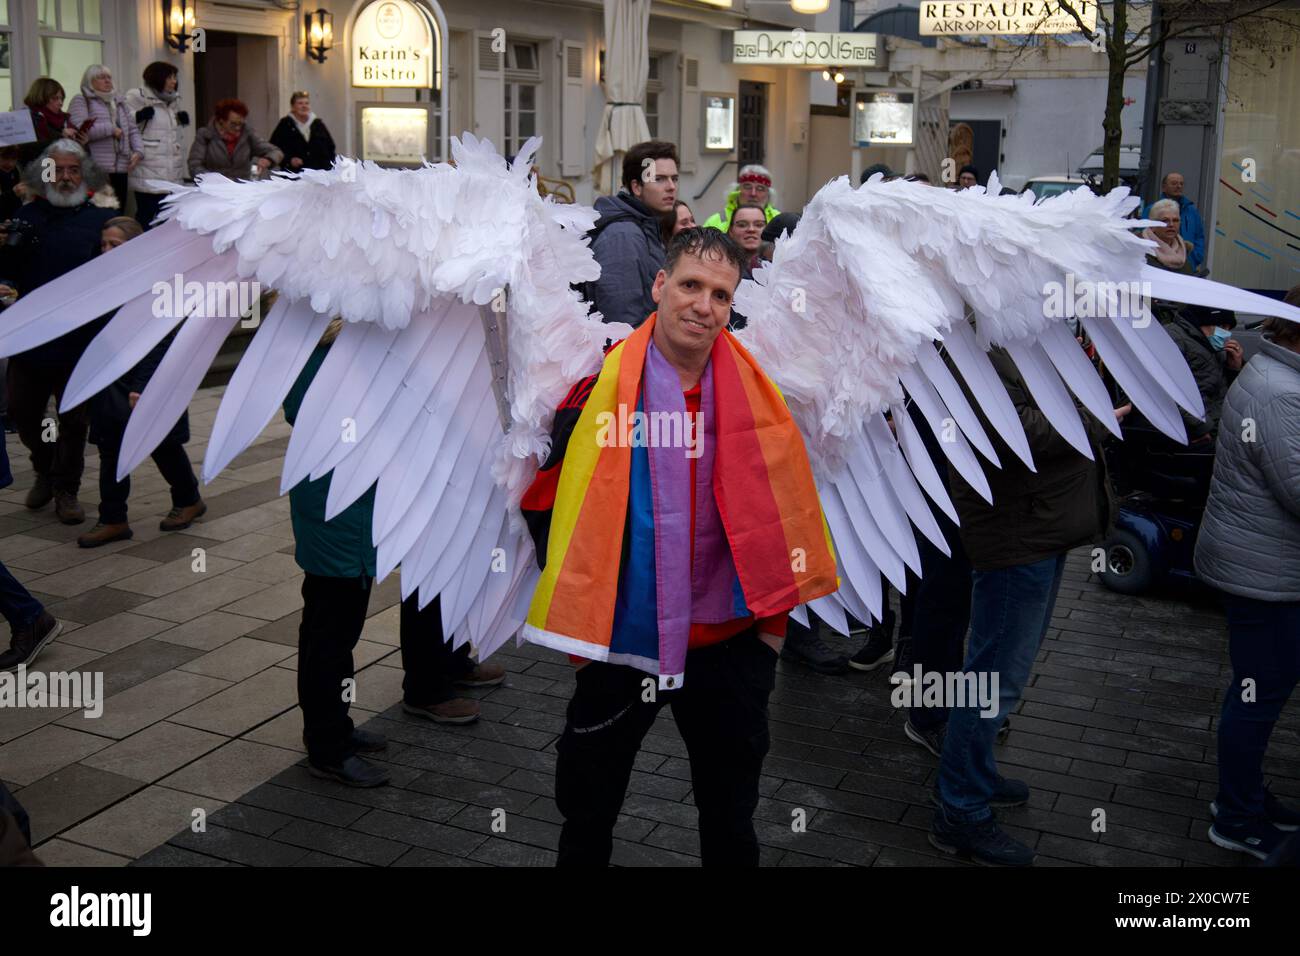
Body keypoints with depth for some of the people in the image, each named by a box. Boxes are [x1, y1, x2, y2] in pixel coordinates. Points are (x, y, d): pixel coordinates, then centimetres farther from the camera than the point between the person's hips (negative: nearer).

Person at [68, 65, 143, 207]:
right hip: (95, 170, -6)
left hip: (121, 168, 6)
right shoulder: (81, 100, 2)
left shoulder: (119, 102, 23)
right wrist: (111, 129, -8)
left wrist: (138, 151, 1)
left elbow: (133, 129, 19)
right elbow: (79, 129, -13)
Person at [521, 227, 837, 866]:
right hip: (620, 642, -1)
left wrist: (773, 617, 5)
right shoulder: (598, 387, -10)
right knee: (587, 816, 15)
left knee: (731, 822, 19)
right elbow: (543, 501, -1)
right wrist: (576, 603, -3)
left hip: (728, 644, 2)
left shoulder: (757, 394, -3)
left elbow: (783, 502, 9)